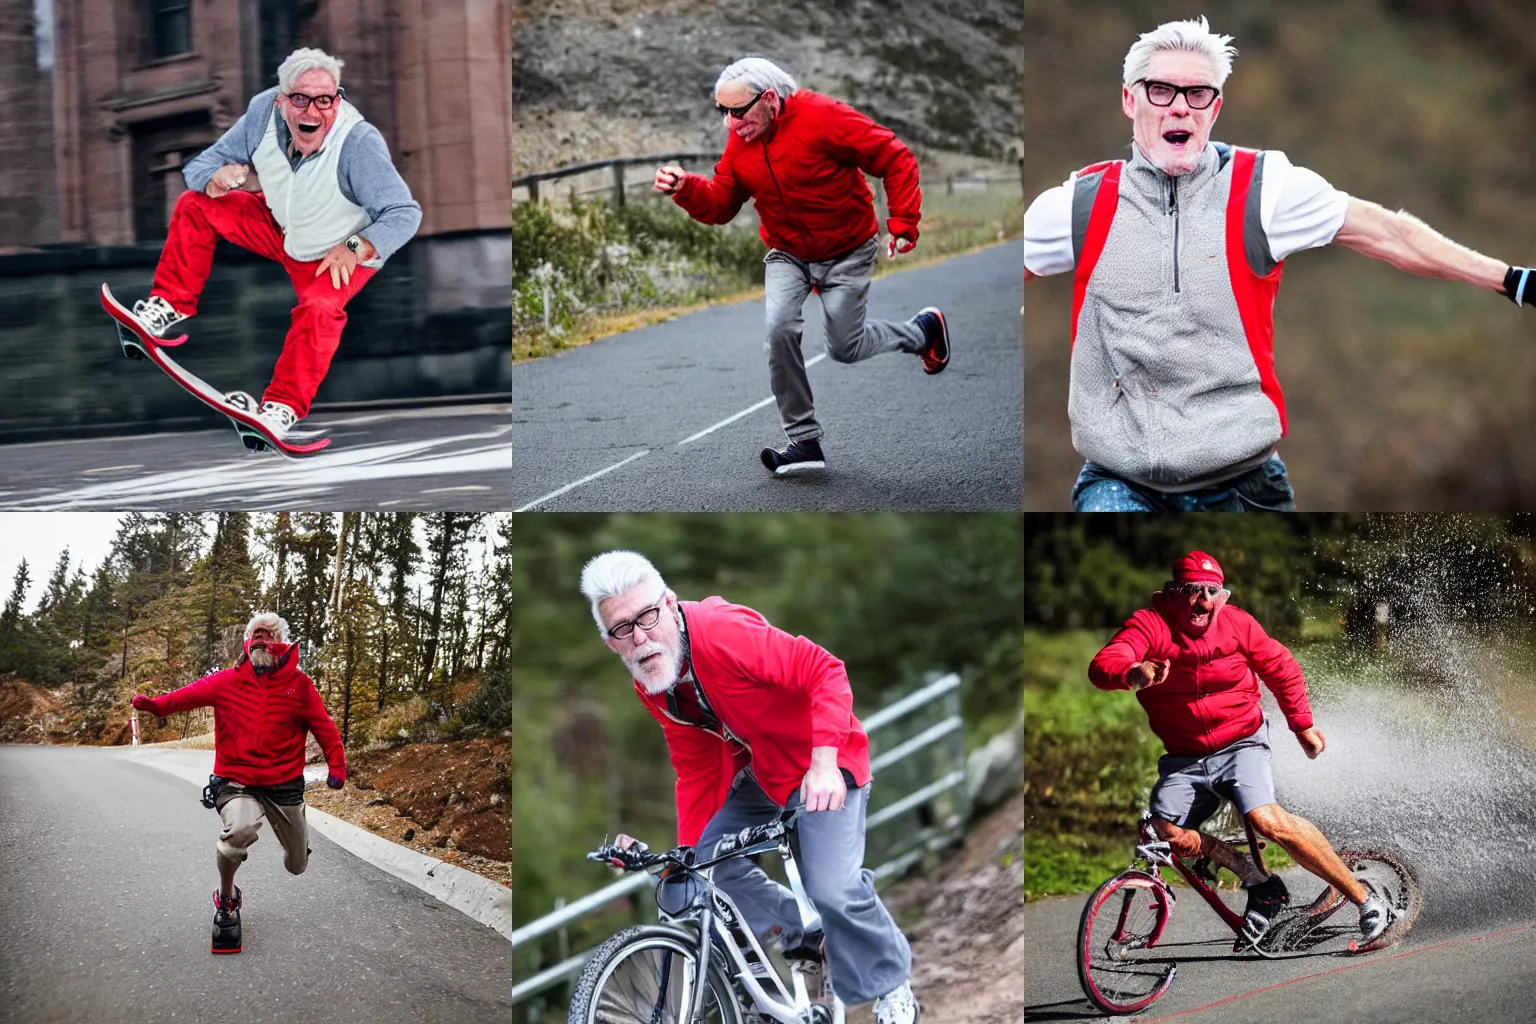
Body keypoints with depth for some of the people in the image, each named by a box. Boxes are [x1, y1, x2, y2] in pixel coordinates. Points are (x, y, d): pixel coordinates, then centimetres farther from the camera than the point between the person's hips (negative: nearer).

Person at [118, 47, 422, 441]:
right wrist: (216, 179, -37)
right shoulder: (264, 113, -22)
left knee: (320, 308, -32)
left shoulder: (359, 143, -36)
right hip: (279, 227, 5)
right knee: (195, 205, -6)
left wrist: (355, 249, -49)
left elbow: (404, 214, -34)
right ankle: (170, 305, 6)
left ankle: (283, 408, -25)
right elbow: (199, 166, -12)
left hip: (339, 254, -5)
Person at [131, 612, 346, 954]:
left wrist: (337, 766, -8)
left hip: (285, 784, 2)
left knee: (297, 865, 14)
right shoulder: (229, 681, -3)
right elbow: (193, 693, -15)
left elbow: (323, 726, 1)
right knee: (239, 830, -35)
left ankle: (298, 833, 56)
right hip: (237, 782, -2)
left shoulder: (299, 684, -2)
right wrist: (157, 704, -33)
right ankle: (226, 900, -7)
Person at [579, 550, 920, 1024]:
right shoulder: (653, 689, -6)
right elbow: (697, 774, 2)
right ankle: (802, 939, 20)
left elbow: (824, 670, -32)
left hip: (820, 765, -8)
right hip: (757, 768, 8)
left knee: (833, 889, -19)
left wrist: (824, 763, -40)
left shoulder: (722, 632, -31)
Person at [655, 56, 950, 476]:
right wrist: (686, 189, -22)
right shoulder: (739, 143, -6)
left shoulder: (823, 118, -25)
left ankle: (923, 331, 32)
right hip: (788, 256, 4)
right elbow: (720, 205, -2)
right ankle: (803, 440, -9)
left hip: (848, 253, -4)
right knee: (779, 328, -20)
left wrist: (903, 224, -23)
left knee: (845, 348, 1)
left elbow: (896, 159, -20)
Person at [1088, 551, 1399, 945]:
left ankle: (1365, 897, -18)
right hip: (1183, 759, 2)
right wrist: (1134, 674, -51)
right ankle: (1260, 884, -1)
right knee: (1165, 831, -20)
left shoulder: (1236, 622, -6)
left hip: (1240, 744, -2)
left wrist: (1303, 725, 13)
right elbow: (1104, 665, -29)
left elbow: (1281, 668, 11)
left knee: (1266, 820, -27)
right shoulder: (1149, 625, -11)